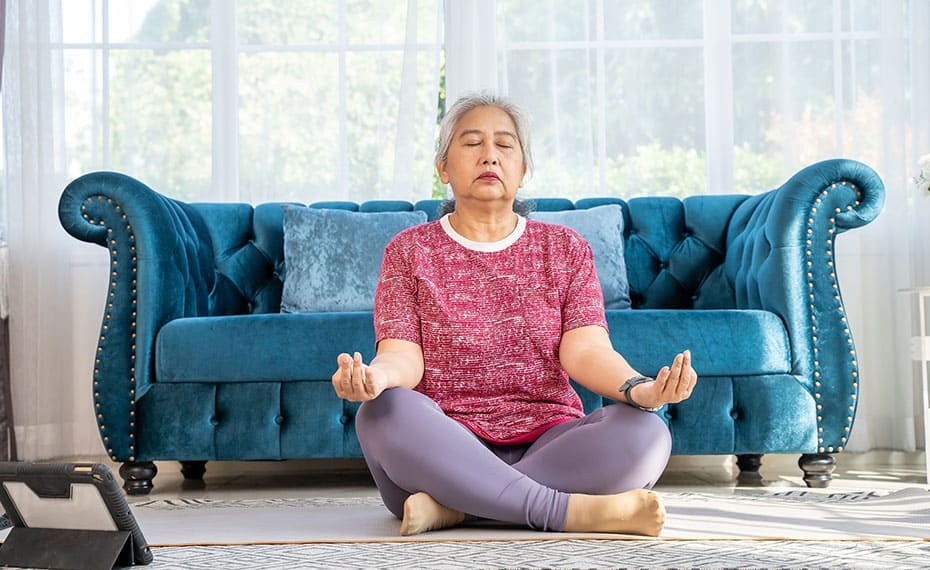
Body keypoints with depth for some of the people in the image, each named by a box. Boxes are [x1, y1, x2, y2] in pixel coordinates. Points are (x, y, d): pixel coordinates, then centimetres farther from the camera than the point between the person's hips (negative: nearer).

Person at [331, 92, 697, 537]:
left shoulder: (566, 249, 13)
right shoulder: (409, 251, 10)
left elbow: (585, 349, -1)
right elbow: (403, 355, -3)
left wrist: (638, 388, -25)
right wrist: (378, 375, -30)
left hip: (547, 443, 2)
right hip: (443, 448, -1)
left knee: (644, 433, -28)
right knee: (386, 412, -34)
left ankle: (454, 507, -27)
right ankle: (570, 510, -33)